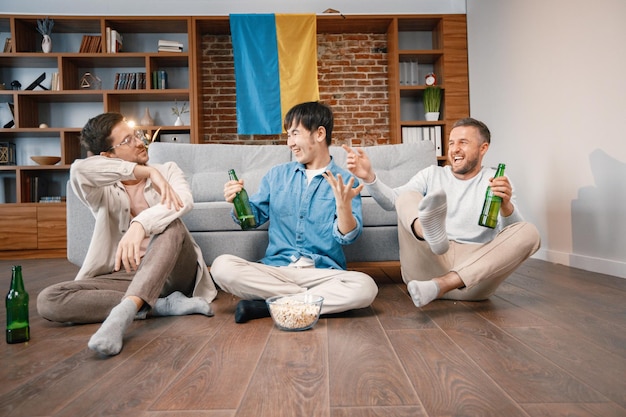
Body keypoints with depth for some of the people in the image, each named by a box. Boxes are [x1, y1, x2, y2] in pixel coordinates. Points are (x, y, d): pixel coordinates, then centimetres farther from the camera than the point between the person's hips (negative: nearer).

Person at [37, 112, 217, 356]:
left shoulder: (168, 170, 6)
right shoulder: (103, 192, 3)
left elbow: (185, 201, -18)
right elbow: (79, 170, -23)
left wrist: (140, 225, -37)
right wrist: (147, 171, -26)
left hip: (174, 271, -1)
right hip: (127, 275, 1)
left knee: (171, 224, -31)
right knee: (48, 300, -21)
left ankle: (123, 312, -44)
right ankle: (162, 304, -27)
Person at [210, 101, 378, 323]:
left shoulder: (345, 182, 2)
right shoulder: (276, 175, 13)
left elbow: (346, 237, -8)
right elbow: (253, 217, 16)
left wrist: (343, 205, -28)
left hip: (323, 273, -2)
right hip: (275, 269, 2)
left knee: (365, 287, -32)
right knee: (222, 266, -23)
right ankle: (315, 298, -18)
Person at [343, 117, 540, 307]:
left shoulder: (496, 181, 11)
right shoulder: (432, 174, 16)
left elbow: (515, 230, -5)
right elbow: (391, 200, 0)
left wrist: (506, 205, -27)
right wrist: (368, 176, -18)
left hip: (474, 271, 0)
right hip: (428, 264, 1)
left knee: (529, 233, -21)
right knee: (408, 197, -14)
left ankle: (441, 284, -35)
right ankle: (431, 233, -53)